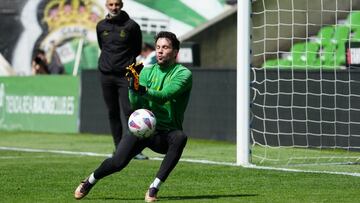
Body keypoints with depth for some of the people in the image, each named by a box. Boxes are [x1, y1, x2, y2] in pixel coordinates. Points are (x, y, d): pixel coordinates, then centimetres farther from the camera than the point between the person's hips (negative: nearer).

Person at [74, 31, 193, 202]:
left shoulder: (183, 74, -6)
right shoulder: (147, 72, 8)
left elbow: (163, 96, -24)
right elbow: (136, 103, -5)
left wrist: (144, 91, -42)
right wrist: (134, 87, -25)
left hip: (167, 134, -2)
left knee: (180, 137, -38)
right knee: (118, 162, -20)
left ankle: (154, 188, -30)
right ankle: (90, 181, 14)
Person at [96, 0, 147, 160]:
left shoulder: (131, 26, -2)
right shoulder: (101, 26, 8)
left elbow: (137, 49, 8)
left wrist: (127, 60, 5)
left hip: (125, 74, -4)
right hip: (106, 74, 4)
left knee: (129, 111, -11)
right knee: (113, 113, 6)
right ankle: (119, 148, 12)